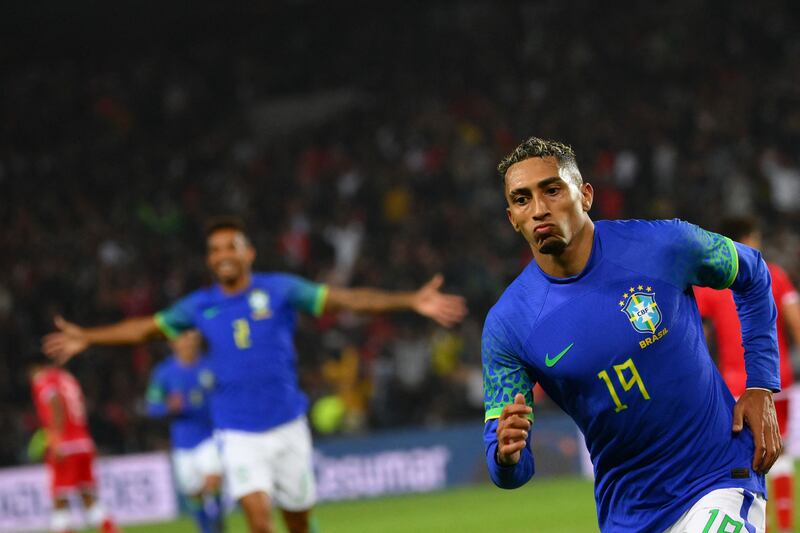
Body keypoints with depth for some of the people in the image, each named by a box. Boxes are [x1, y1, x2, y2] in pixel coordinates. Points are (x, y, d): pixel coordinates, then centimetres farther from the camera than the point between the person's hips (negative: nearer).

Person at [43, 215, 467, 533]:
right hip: (239, 434, 0)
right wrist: (86, 337, 18)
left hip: (287, 426, 0)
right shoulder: (199, 306, 3)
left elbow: (344, 298, -9)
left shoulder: (280, 290, -4)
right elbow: (146, 327, 15)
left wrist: (410, 301, -17)